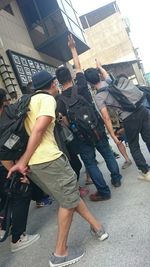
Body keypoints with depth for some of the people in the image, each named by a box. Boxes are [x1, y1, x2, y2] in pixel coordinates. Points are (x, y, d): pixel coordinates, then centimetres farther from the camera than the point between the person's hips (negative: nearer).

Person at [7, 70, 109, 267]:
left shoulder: (28, 101, 22)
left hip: (33, 163, 9)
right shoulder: (48, 99, -5)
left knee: (71, 194, 19)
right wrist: (23, 162, -13)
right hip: (48, 159, -9)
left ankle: (96, 226, 32)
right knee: (69, 201, 8)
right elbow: (38, 130, -17)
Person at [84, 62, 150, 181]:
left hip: (129, 118, -6)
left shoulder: (98, 97, -6)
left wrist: (113, 136, -2)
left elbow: (107, 118, -10)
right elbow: (105, 73, 36)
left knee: (134, 146, 15)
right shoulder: (109, 81, 9)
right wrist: (100, 67, 56)